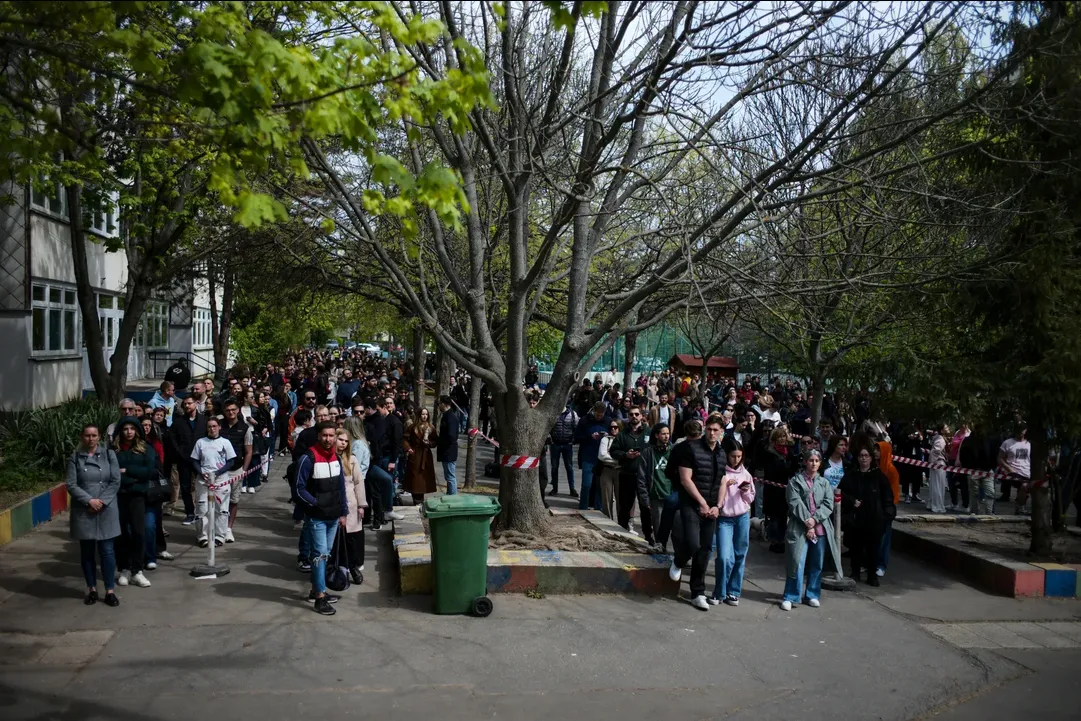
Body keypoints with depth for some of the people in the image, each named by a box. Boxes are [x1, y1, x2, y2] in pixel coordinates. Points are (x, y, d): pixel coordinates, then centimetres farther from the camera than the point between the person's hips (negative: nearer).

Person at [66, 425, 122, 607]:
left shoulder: (109, 454, 2)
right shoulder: (75, 458, 1)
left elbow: (115, 482, -2)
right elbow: (71, 485, -5)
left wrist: (102, 501, -13)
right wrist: (89, 500, -16)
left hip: (106, 511, 0)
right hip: (83, 512, 1)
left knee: (107, 550, 1)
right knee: (87, 551, 8)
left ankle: (110, 591, 7)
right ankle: (92, 589, 20)